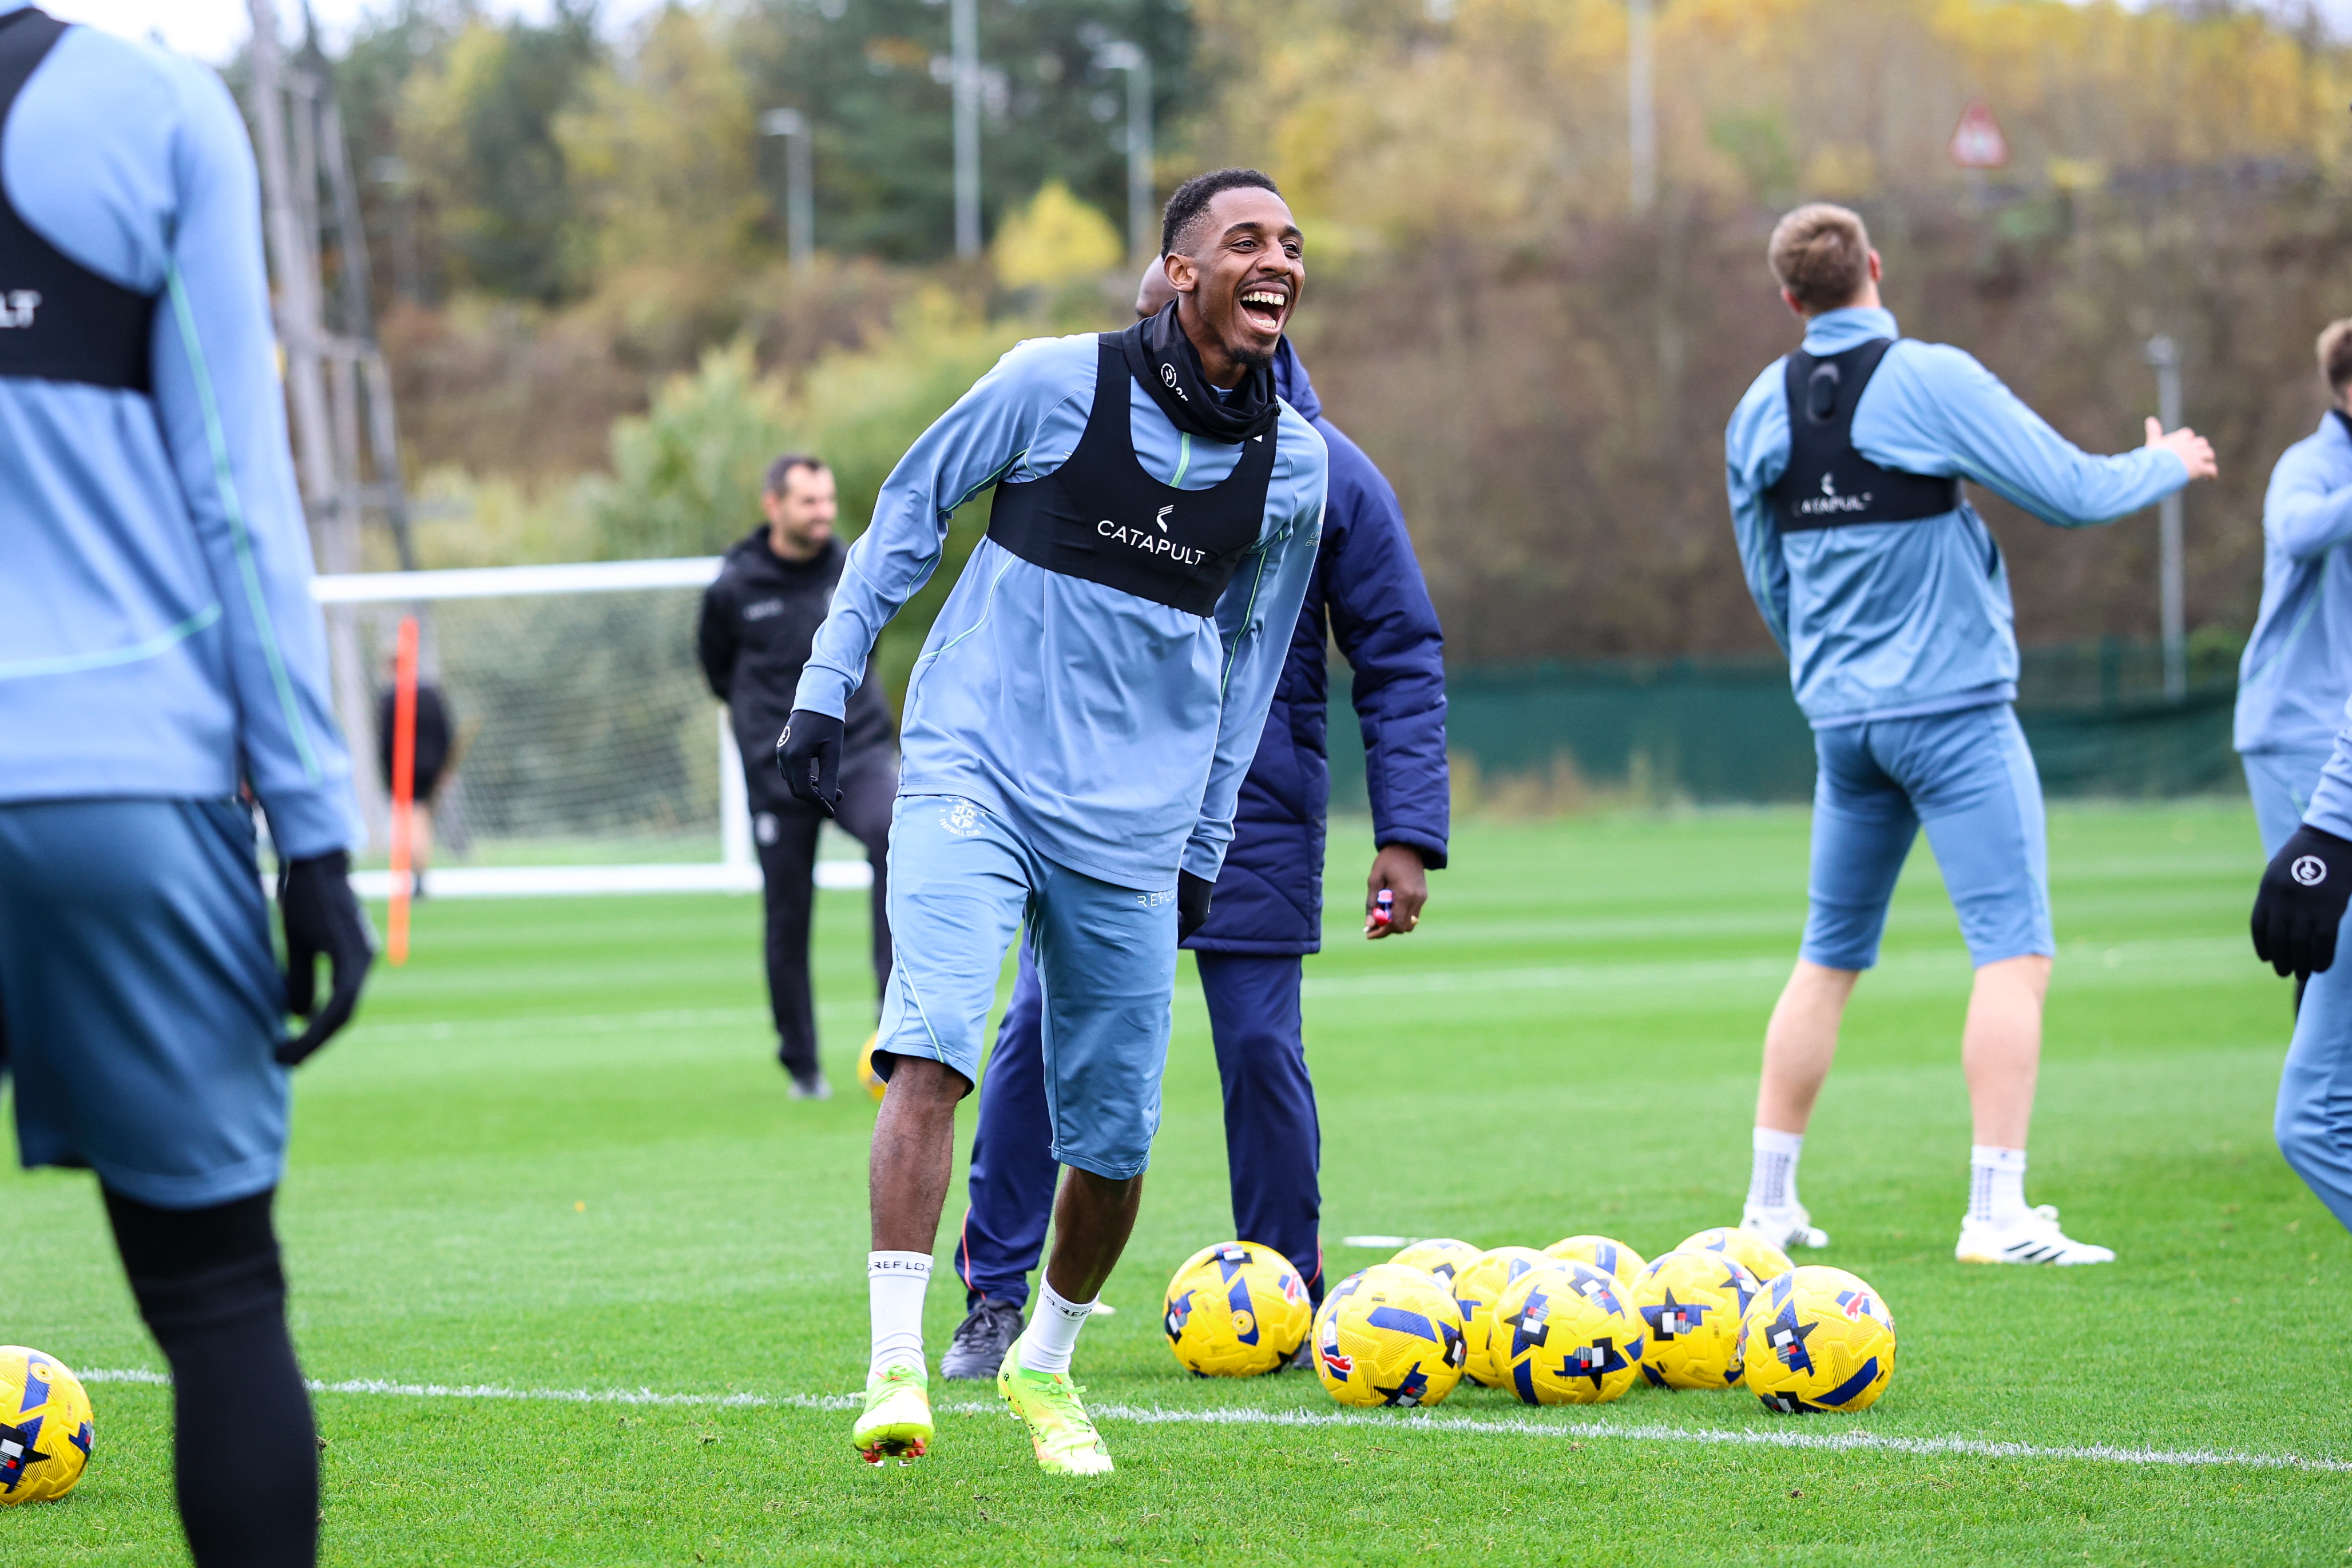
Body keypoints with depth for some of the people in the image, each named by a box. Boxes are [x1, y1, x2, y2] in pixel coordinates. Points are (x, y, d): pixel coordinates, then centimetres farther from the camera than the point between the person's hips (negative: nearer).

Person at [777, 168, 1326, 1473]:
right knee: (933, 1047, -23)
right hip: (972, 775, -3)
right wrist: (825, 689, 5)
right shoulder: (1057, 383, -6)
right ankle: (897, 1364, -24)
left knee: (1114, 1139, 5)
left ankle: (1045, 1363, 30)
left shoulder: (1292, 463, 4)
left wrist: (1206, 846, 19)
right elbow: (908, 511, 6)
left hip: (1130, 828, 3)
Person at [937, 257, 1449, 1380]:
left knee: (1260, 1047, -1)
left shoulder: (1325, 475, -4)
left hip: (1253, 806, -1)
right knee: (1041, 1027, -5)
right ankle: (995, 1297, 4)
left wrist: (1408, 836, -7)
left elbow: (1402, 663, 0)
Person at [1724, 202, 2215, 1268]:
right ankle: (1997, 1213, -14)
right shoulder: (1930, 381, -12)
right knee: (2014, 952, -6)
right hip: (1955, 710, -6)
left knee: (1828, 960, 15)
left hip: (1840, 721, 6)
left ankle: (1770, 1201, 18)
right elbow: (2072, 492, -10)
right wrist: (2168, 464, 10)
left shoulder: (1759, 412, 6)